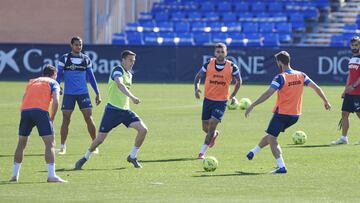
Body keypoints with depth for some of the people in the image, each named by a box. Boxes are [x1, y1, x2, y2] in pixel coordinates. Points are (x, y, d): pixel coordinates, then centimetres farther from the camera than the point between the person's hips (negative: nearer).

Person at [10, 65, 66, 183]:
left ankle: (15, 175, 20)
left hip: (25, 110, 5)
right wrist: (52, 118, 8)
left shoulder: (32, 82, 31)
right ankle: (51, 175, -10)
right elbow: (55, 101, 1)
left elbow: (24, 99, 22)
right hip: (41, 111, -4)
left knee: (21, 143, 18)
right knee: (50, 143, -1)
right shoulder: (53, 83, 17)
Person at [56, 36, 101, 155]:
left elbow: (91, 77, 13)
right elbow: (58, 75, 0)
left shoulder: (86, 59, 7)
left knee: (89, 118, -4)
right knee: (66, 119, -2)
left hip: (83, 93, 1)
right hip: (68, 94, -1)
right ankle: (62, 147, 8)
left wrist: (97, 93, 10)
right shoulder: (64, 59, 0)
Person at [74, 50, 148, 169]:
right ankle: (85, 158, 20)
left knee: (143, 129, -10)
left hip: (125, 110, 7)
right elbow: (120, 84, -34)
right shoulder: (118, 70, -13)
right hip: (113, 109, -7)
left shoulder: (129, 74, 13)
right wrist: (132, 97, -45)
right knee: (100, 138, -3)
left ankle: (132, 156, 5)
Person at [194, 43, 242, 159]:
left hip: (221, 102, -2)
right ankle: (214, 135, 45)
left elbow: (238, 81, 10)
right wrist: (197, 88, -12)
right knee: (205, 127, 8)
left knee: (212, 125, -14)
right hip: (208, 99, 2)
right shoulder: (208, 64, -6)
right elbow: (198, 77, 7)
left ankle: (202, 152, -6)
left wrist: (233, 95, 1)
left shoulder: (232, 67, -8)